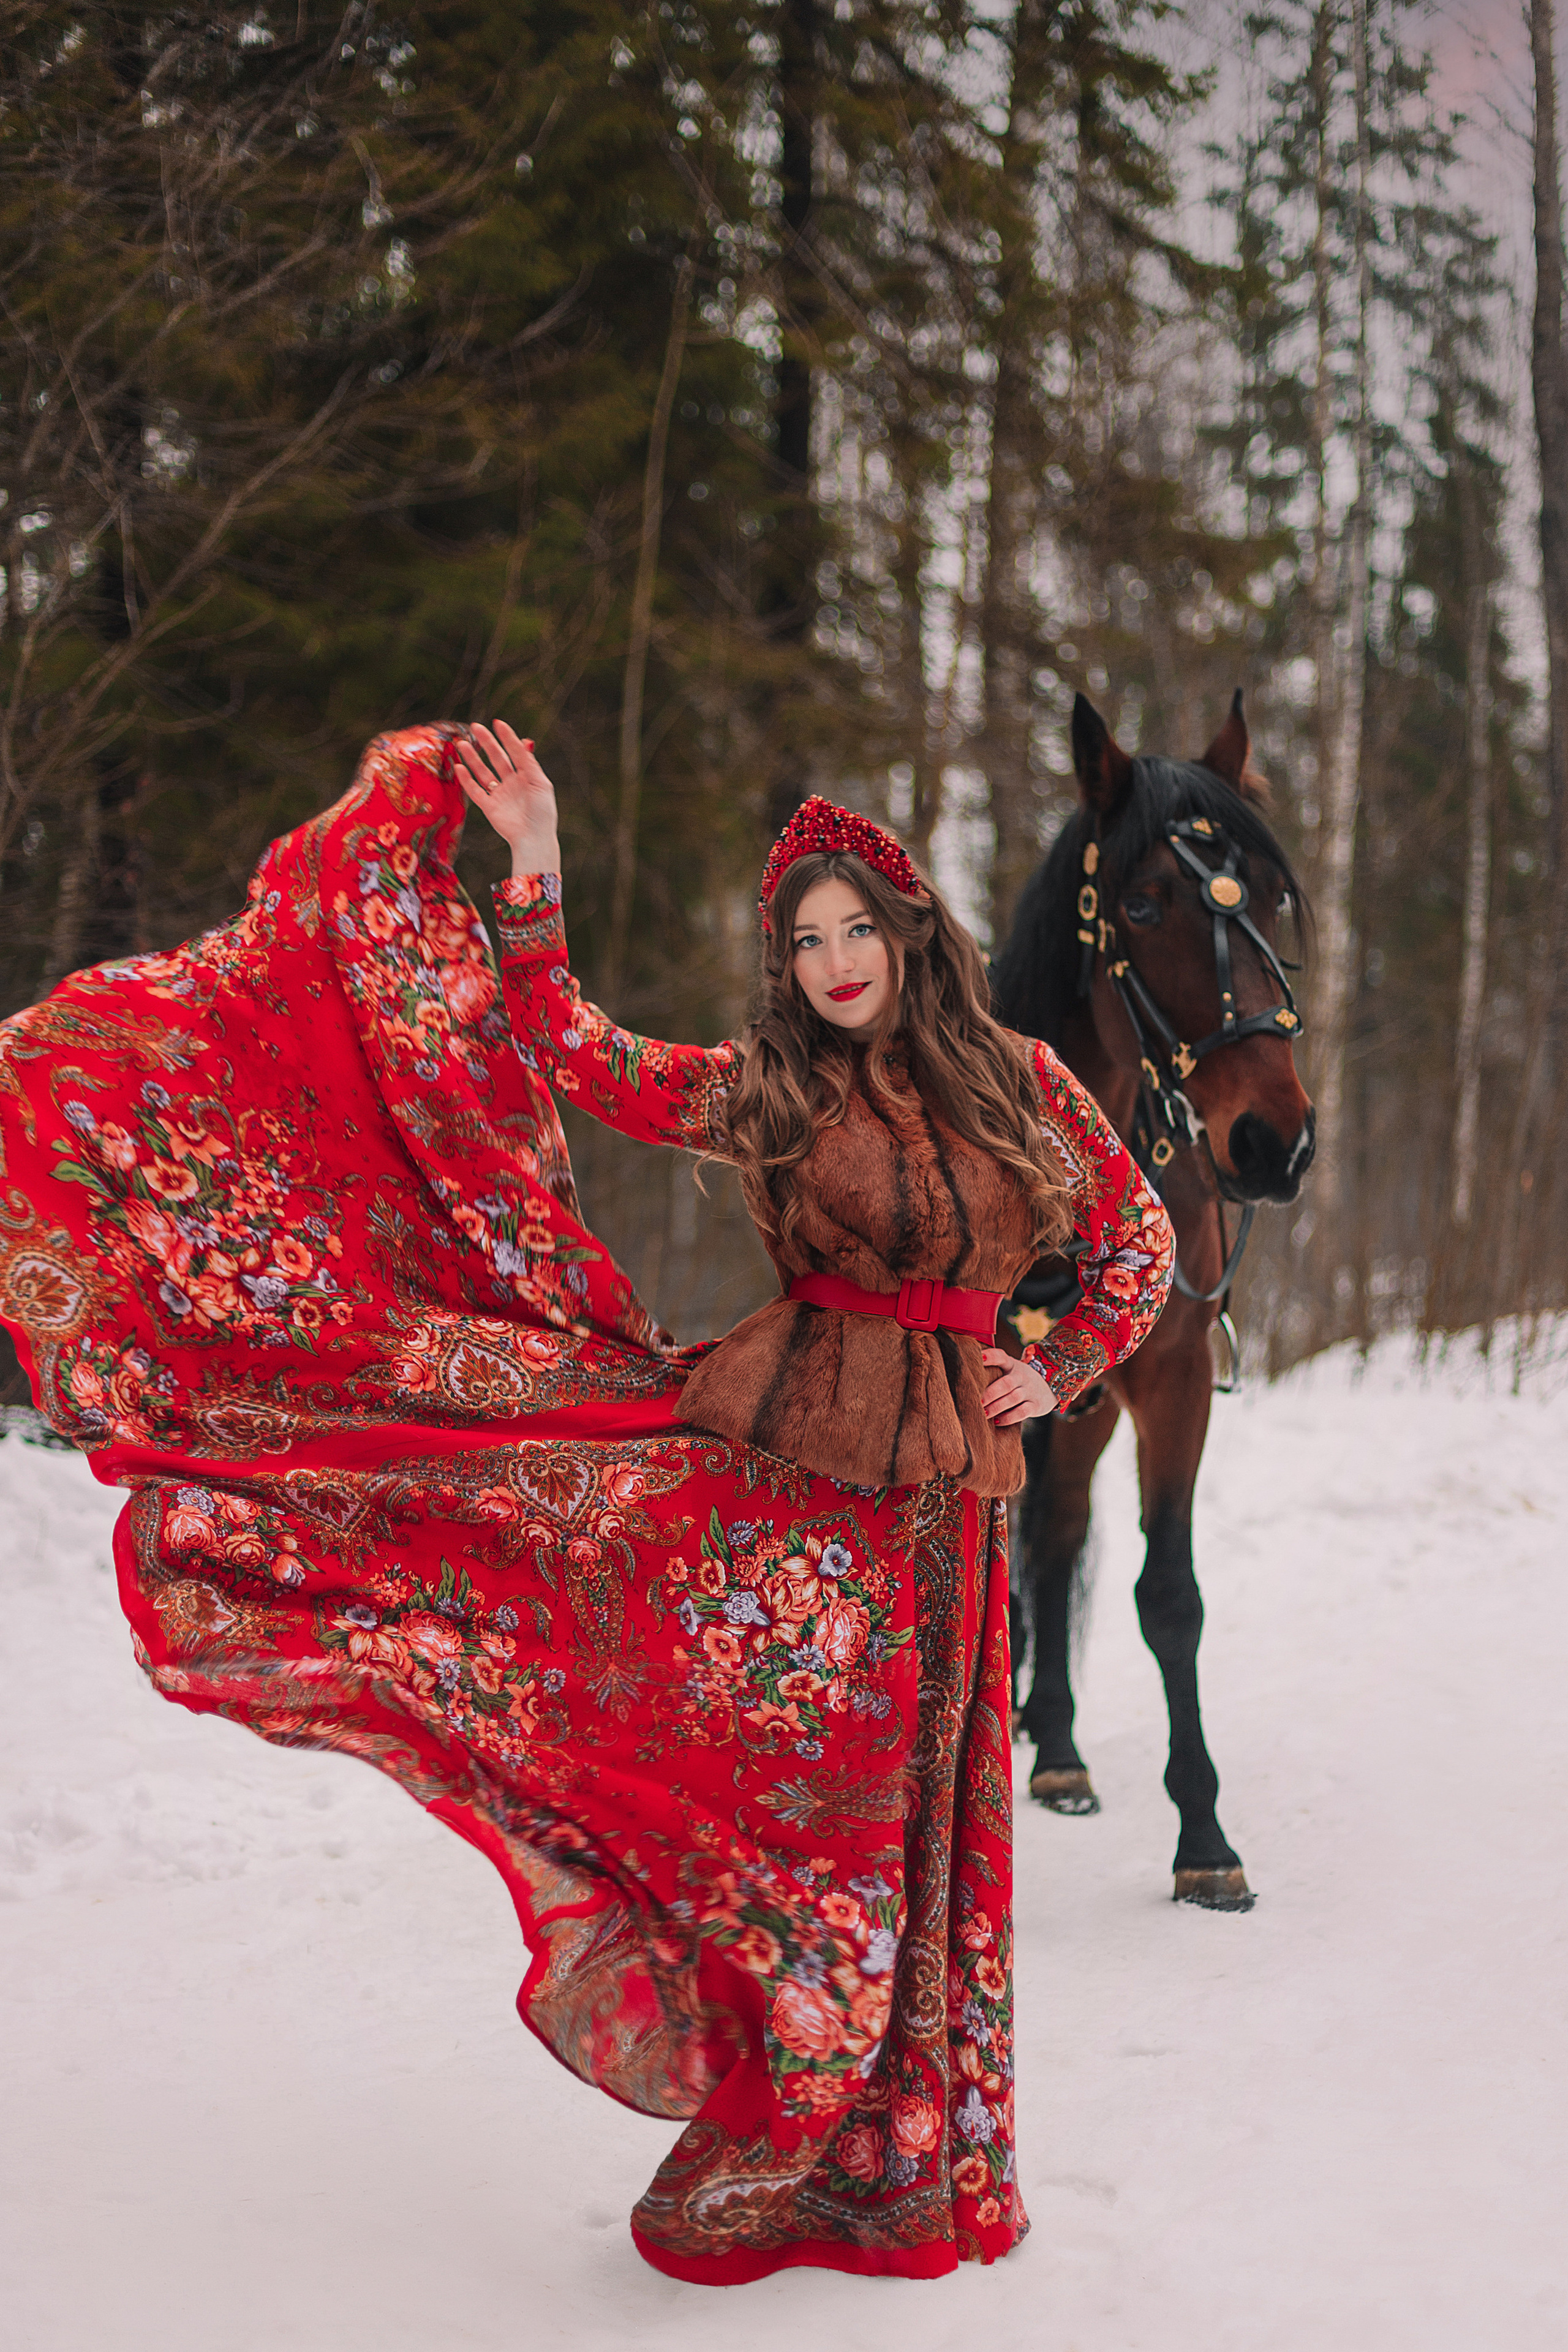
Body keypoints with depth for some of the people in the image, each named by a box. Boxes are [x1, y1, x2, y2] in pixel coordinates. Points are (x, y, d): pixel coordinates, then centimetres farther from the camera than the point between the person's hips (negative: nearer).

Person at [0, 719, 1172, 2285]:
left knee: (881, 1828, 10)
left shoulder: (1018, 1081, 6)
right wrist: (534, 869, 0)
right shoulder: (762, 1090, 5)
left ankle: (883, 2167, 26)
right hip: (775, 1452, -1)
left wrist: (1062, 1375, 7)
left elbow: (1136, 1236, 16)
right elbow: (577, 1060, 2)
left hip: (935, 1490, 1)